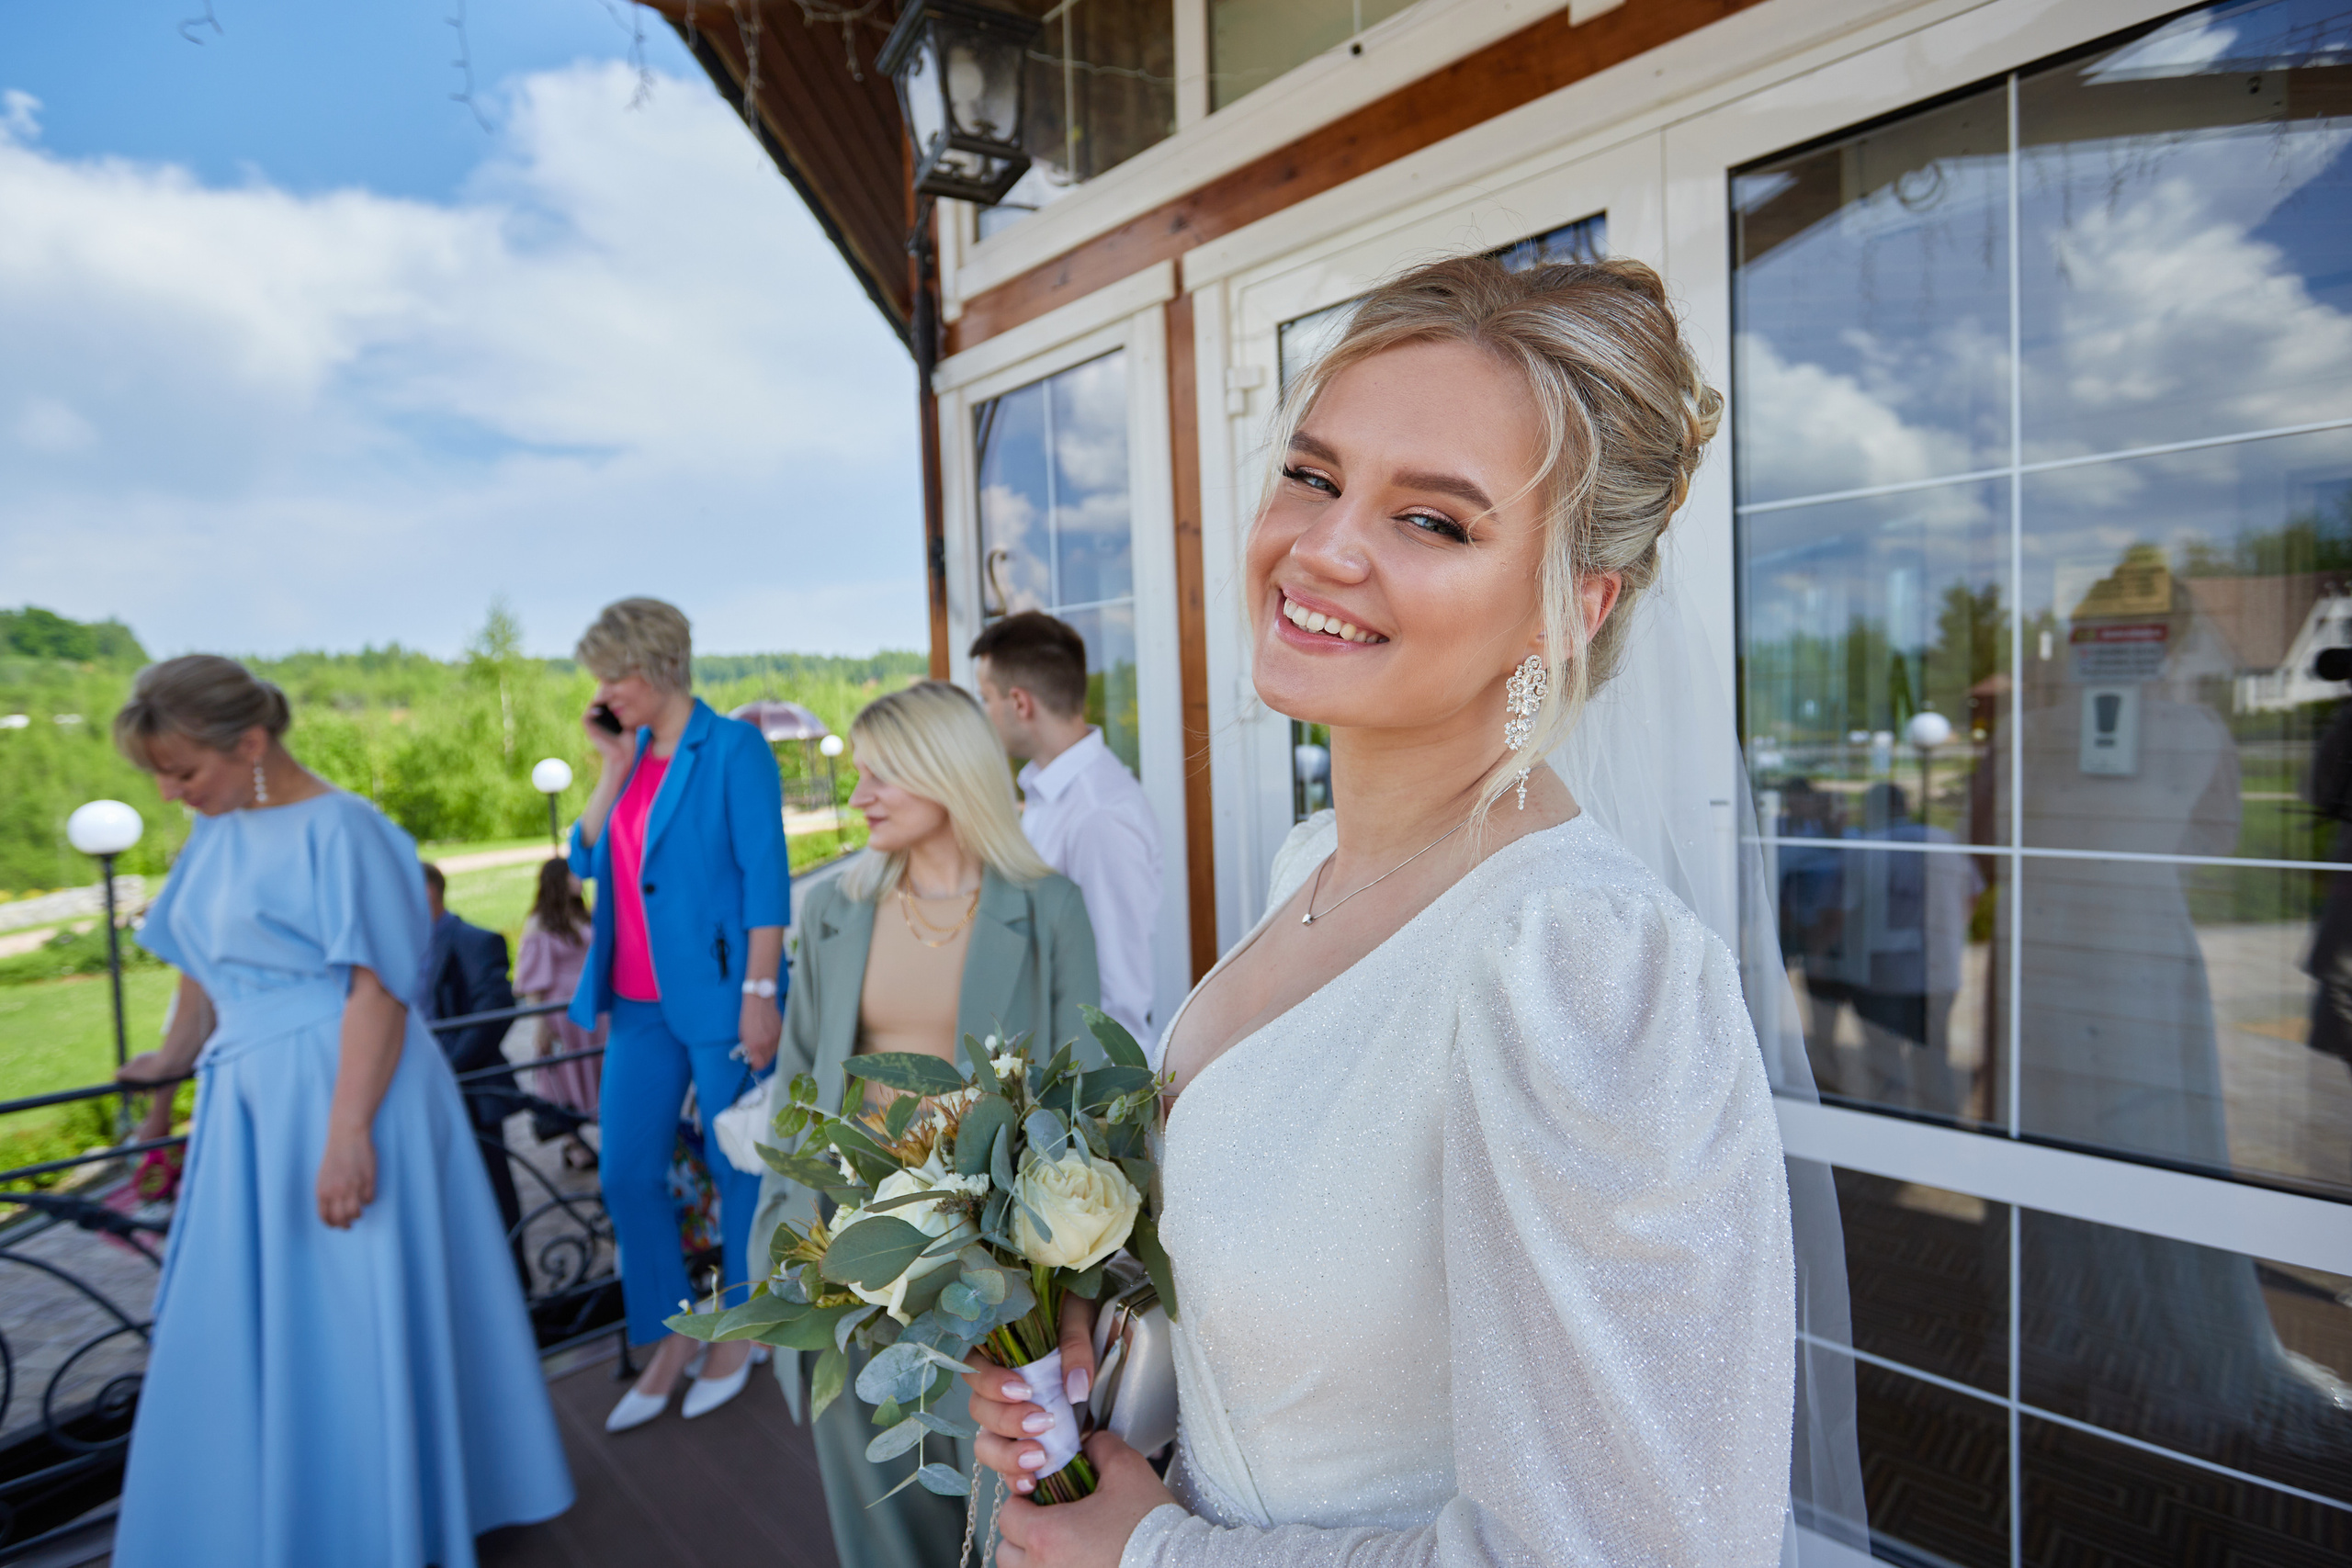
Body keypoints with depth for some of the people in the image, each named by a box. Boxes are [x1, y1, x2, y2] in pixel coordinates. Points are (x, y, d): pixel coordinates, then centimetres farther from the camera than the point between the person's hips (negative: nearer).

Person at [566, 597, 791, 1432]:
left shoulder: (732, 748, -10)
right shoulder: (634, 753, 10)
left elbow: (767, 876, -14)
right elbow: (586, 861, 9)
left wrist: (759, 993, -17)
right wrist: (612, 766, 1)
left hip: (716, 995, -7)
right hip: (640, 1001, 7)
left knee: (737, 1168, 8)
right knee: (627, 1173, 10)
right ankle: (672, 1338, 28)